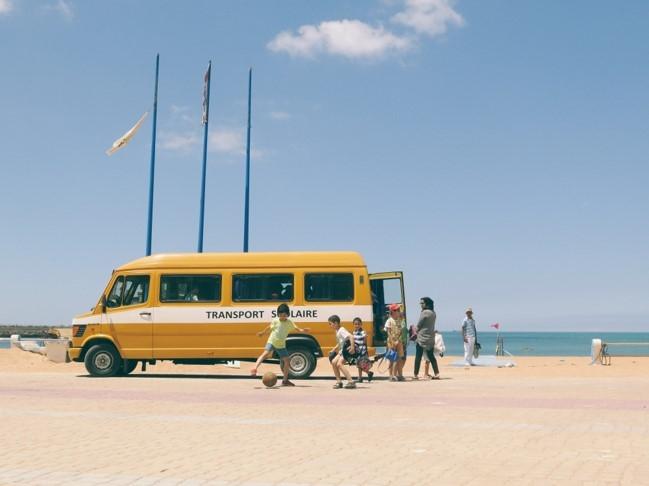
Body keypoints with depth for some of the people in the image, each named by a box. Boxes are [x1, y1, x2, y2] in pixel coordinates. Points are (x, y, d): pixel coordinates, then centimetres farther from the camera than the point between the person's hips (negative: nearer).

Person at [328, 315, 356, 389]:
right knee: (334, 362, 6)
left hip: (348, 349, -10)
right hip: (342, 350, 10)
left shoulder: (341, 330, -16)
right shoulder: (337, 331, 14)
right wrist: (334, 349, 22)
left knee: (339, 363, -21)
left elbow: (351, 337, -30)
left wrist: (352, 347, -38)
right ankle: (339, 382, 12)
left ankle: (351, 382, -23)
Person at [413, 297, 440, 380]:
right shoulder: (433, 313, 10)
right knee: (431, 356, 11)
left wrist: (416, 331, 11)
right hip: (431, 338, 7)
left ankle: (416, 375, 2)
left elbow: (419, 325, -8)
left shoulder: (425, 312, -14)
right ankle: (437, 374, 7)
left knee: (418, 357, 1)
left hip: (422, 338, -7)